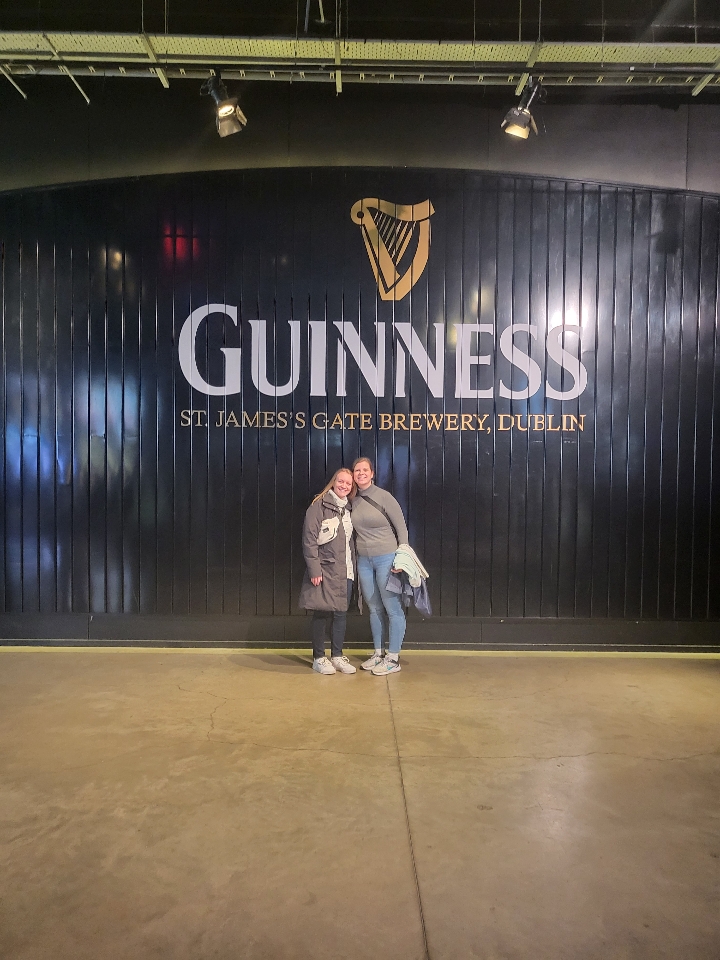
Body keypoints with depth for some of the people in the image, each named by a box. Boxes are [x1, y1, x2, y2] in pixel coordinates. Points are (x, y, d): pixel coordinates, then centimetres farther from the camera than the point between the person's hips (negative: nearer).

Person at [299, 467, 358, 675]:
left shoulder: (349, 508, 12)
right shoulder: (319, 506, -8)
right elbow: (309, 539, -12)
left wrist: (353, 567, 9)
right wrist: (314, 569, -17)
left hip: (345, 571, 6)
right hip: (325, 569, -6)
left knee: (341, 613, 9)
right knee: (322, 613, 1)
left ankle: (337, 656, 20)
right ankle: (318, 658, 13)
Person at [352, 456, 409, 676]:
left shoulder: (384, 496, -8)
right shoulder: (353, 500, 6)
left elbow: (401, 527, -6)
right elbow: (355, 531, 13)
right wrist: (355, 558, 9)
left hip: (386, 558, -5)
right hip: (364, 561, 5)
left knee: (392, 609, -2)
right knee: (374, 609, 12)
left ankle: (393, 658, 6)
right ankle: (378, 653, 23)